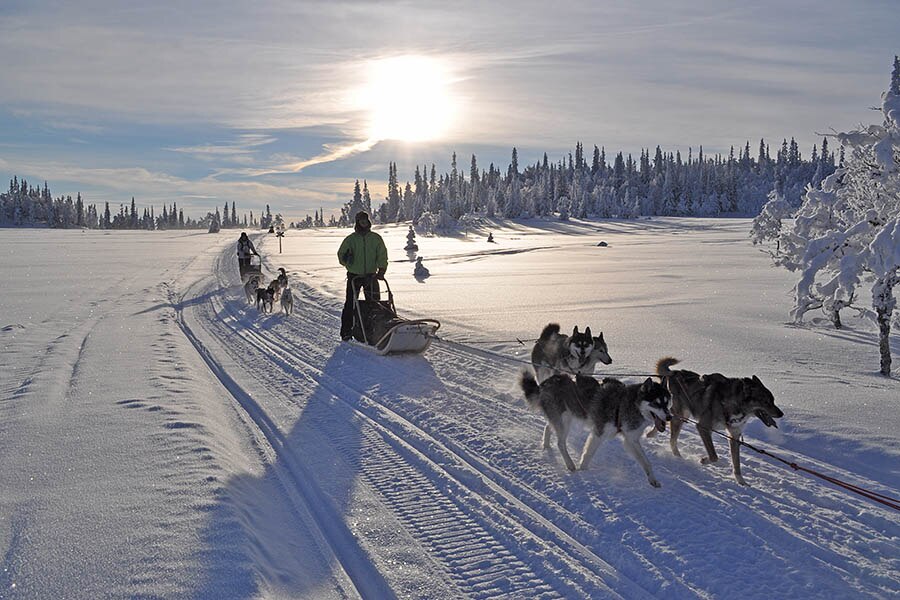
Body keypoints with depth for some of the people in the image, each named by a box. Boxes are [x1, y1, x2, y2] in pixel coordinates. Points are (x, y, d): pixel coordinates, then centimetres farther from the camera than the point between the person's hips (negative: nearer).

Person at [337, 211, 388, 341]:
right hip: (354, 276, -2)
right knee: (350, 303, -1)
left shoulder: (376, 238, 4)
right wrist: (348, 261, -18)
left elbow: (382, 256, 4)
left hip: (371, 275, 2)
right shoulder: (350, 239, 0)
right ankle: (346, 332, 5)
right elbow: (341, 254, 4)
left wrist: (381, 270, -10)